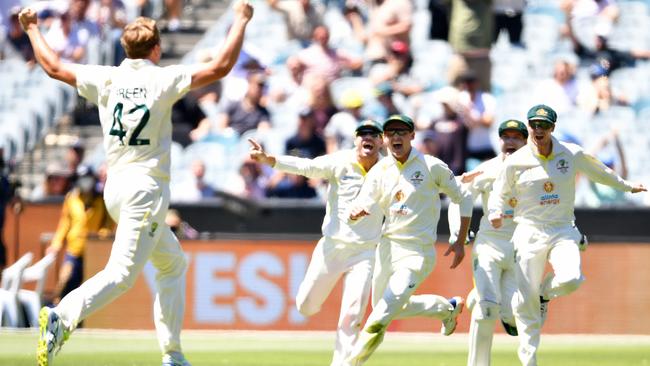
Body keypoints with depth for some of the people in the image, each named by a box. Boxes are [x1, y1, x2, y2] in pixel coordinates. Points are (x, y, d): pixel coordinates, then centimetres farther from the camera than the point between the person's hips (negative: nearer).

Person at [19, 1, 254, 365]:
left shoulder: (105, 79, 5)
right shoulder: (164, 79, -9)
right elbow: (221, 66, -13)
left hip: (116, 188, 8)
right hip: (146, 189, -8)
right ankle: (63, 317, -37)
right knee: (122, 273, -14)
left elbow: (54, 67, 16)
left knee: (173, 262, 21)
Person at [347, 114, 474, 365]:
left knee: (379, 319, -15)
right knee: (388, 307, 20)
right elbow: (356, 215, -7)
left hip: (417, 253, -6)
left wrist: (460, 243, 0)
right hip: (387, 248, 6)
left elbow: (463, 199, 3)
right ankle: (447, 308, 40)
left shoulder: (431, 166, -7)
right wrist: (356, 211, -33)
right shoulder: (379, 171, 3)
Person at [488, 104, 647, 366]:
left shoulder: (572, 155, 2)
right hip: (529, 234, -1)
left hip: (563, 232, 1)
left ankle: (544, 293, 9)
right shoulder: (516, 162, -2)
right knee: (525, 304, -5)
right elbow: (499, 194, 9)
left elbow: (598, 171, 19)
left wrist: (627, 187, 31)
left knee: (570, 280, -27)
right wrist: (495, 213, -13)